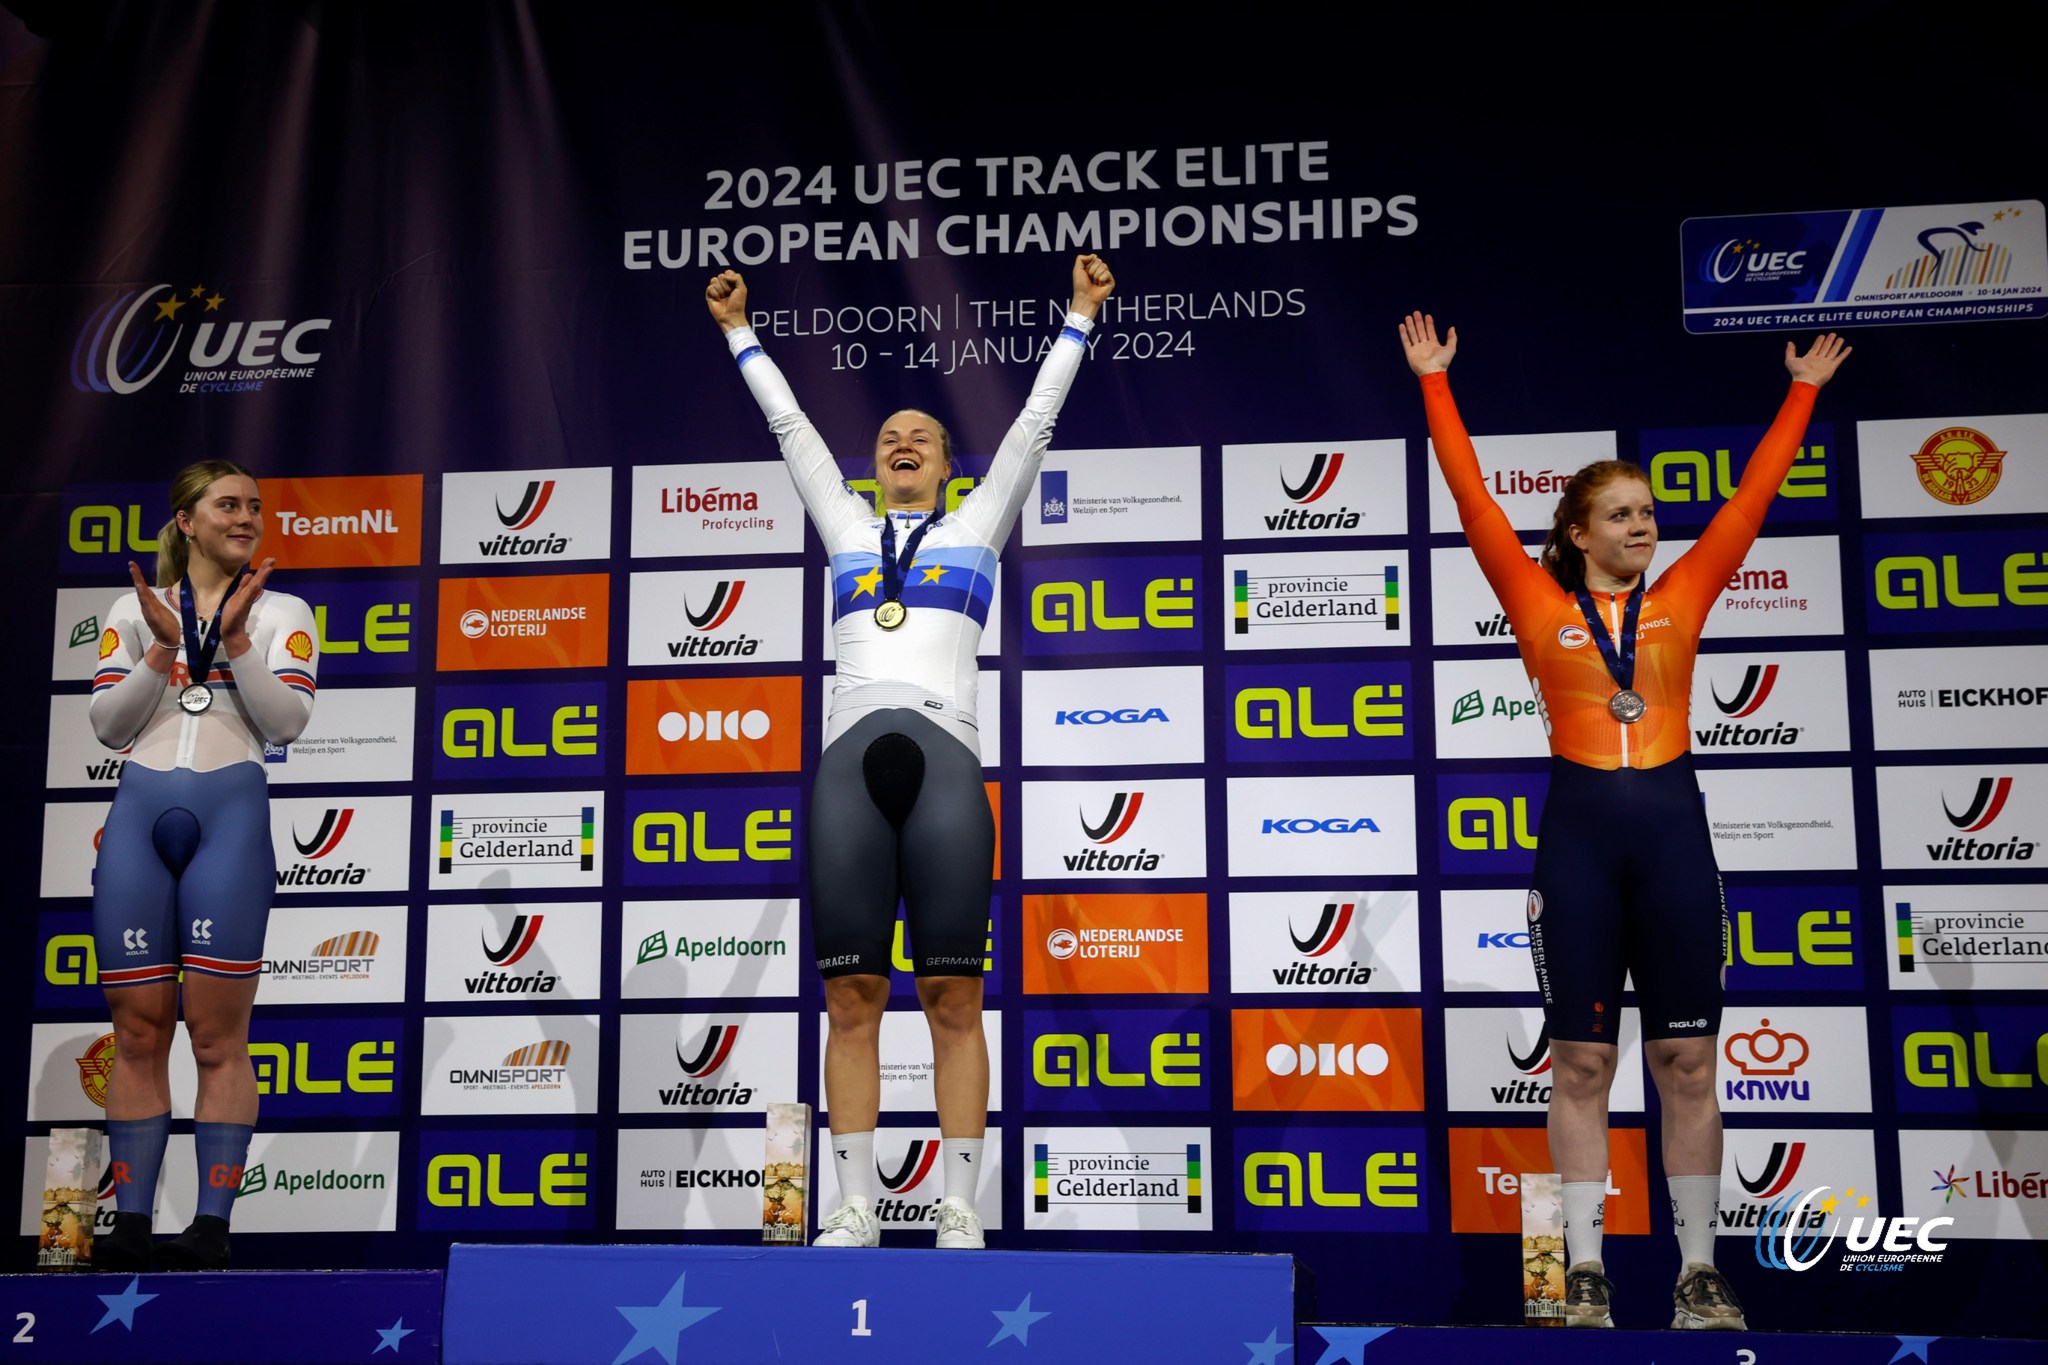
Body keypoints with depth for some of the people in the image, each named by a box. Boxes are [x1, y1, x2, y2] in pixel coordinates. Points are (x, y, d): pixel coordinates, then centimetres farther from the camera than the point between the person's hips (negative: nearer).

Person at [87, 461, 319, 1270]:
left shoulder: (281, 613, 10)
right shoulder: (133, 610, 15)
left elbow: (286, 721, -1)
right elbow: (107, 725, 7)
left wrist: (234, 636, -8)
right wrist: (164, 646, -5)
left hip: (230, 813, -2)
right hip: (139, 812, 2)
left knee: (218, 1034, -4)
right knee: (138, 1030, 3)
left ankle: (212, 1225, -1)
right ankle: (129, 1222, 9)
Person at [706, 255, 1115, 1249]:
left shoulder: (976, 525, 21)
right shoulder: (849, 528, 26)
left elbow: (1036, 419, 23)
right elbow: (789, 423, 33)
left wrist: (1079, 316, 26)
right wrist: (738, 332, 40)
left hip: (944, 759, -2)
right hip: (849, 759, 2)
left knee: (952, 999, -3)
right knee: (851, 999, -1)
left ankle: (960, 1212, 0)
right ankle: (855, 1209, 4)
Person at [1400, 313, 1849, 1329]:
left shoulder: (1682, 598, 11)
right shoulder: (1542, 604, 4)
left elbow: (1752, 496, 16)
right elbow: (1471, 495, 5)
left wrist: (1802, 393, 22)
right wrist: (1435, 383, 7)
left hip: (1672, 824, 2)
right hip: (1579, 825, -2)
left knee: (1686, 1060, 5)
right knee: (1580, 1062, 3)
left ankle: (1699, 1271, 13)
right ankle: (1585, 1268, 11)